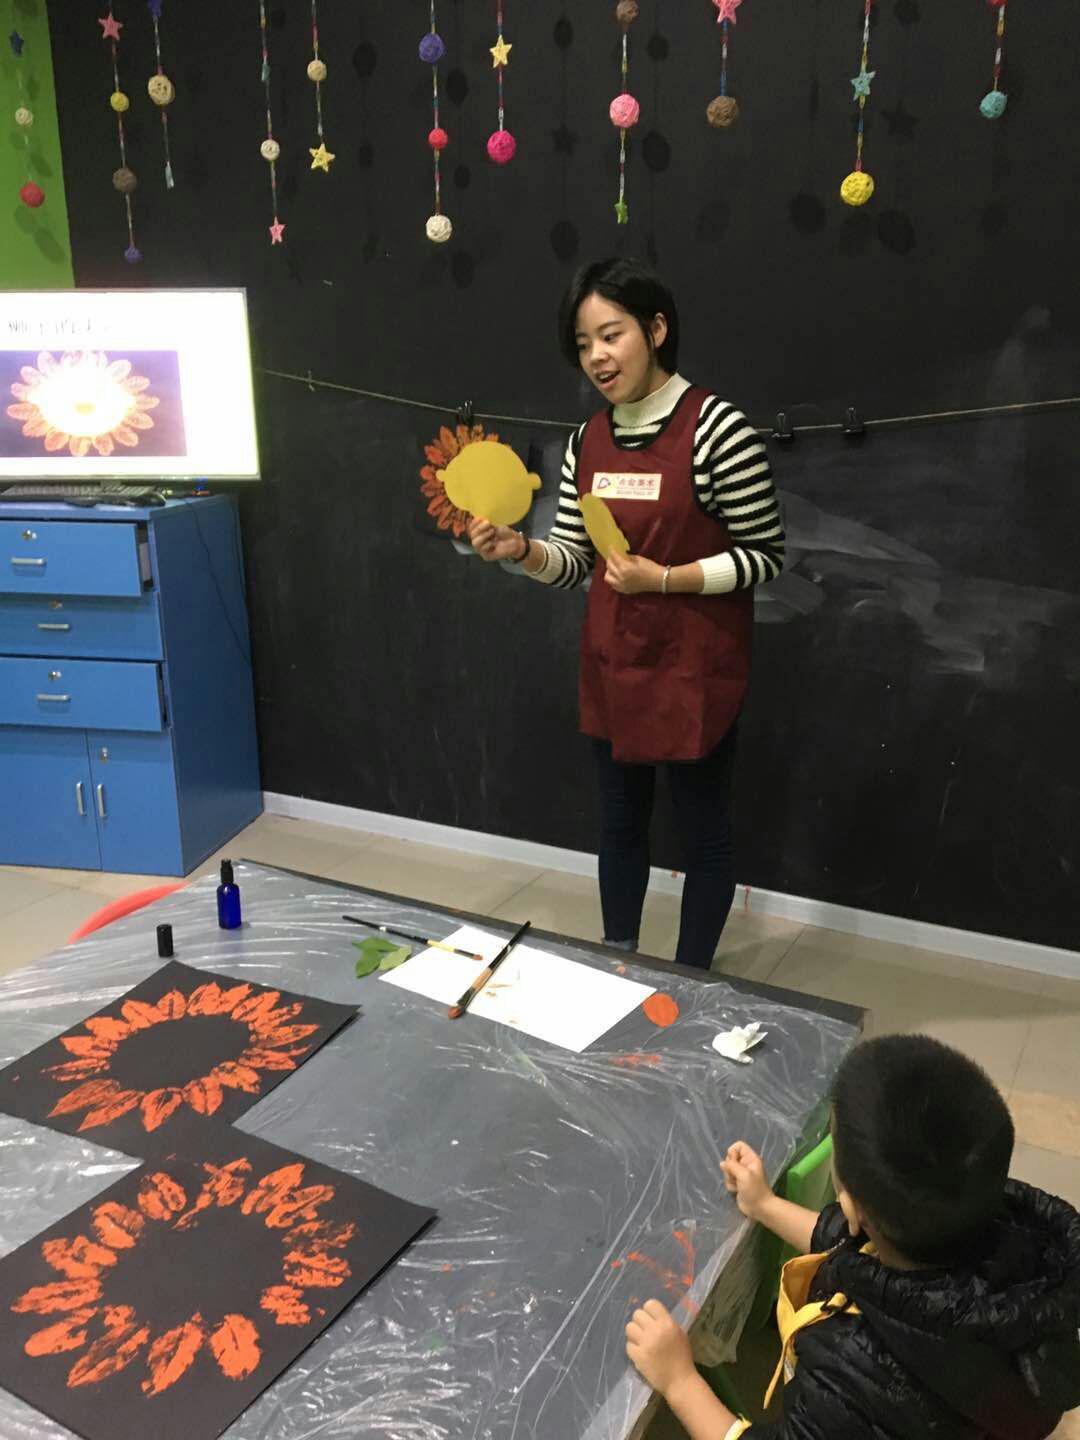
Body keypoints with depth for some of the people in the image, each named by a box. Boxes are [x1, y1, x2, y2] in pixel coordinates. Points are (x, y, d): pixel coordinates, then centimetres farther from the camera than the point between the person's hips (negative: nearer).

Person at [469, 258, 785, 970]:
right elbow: (574, 560, 7)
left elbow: (766, 555, -12)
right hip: (612, 664, 6)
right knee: (620, 823, 19)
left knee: (705, 829, 10)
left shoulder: (716, 427, -15)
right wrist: (521, 549, -13)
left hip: (693, 668, -6)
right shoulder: (589, 439, 5)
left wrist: (664, 578, -21)